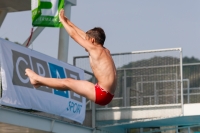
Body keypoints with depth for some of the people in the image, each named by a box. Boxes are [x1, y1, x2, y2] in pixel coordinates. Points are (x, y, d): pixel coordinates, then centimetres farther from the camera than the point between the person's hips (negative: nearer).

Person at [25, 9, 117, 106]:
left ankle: (37, 79, 19)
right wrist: (68, 21, 31)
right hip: (106, 95, 9)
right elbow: (83, 35, 27)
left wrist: (62, 20, 16)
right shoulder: (105, 51, 19)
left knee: (67, 82, 4)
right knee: (70, 83, 20)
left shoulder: (94, 49, -6)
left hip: (102, 93, -9)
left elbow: (74, 34, 2)